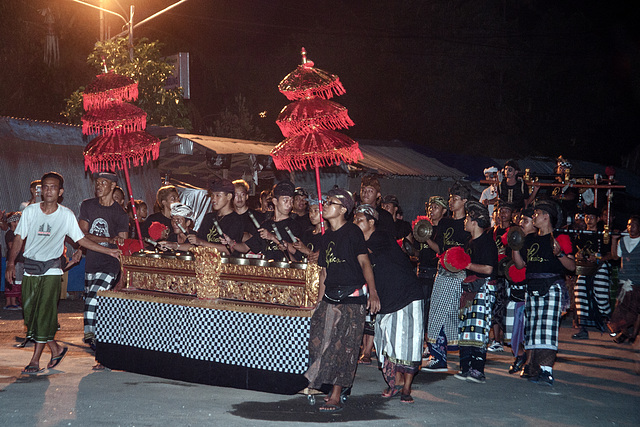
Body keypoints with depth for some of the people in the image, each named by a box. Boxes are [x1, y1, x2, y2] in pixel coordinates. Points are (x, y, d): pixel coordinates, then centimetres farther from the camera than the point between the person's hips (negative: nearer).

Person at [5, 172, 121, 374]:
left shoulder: (66, 215, 1)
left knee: (45, 315, -8)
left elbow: (81, 239, 7)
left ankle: (35, 360, 0)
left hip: (51, 271, -2)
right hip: (30, 269, 2)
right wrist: (11, 263, -5)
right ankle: (56, 349, 20)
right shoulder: (30, 211, 3)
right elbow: (19, 238, 6)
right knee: (30, 314, 2)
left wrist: (108, 251, 2)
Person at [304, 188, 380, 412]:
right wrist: (319, 301, 19)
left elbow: (364, 262, -12)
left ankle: (336, 397, -4)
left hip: (352, 297, -7)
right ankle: (326, 390, 14)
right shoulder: (327, 236, 17)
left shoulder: (352, 231, -5)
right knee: (319, 342, 2)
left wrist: (372, 291, -22)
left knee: (343, 347, -7)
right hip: (330, 297, 7)